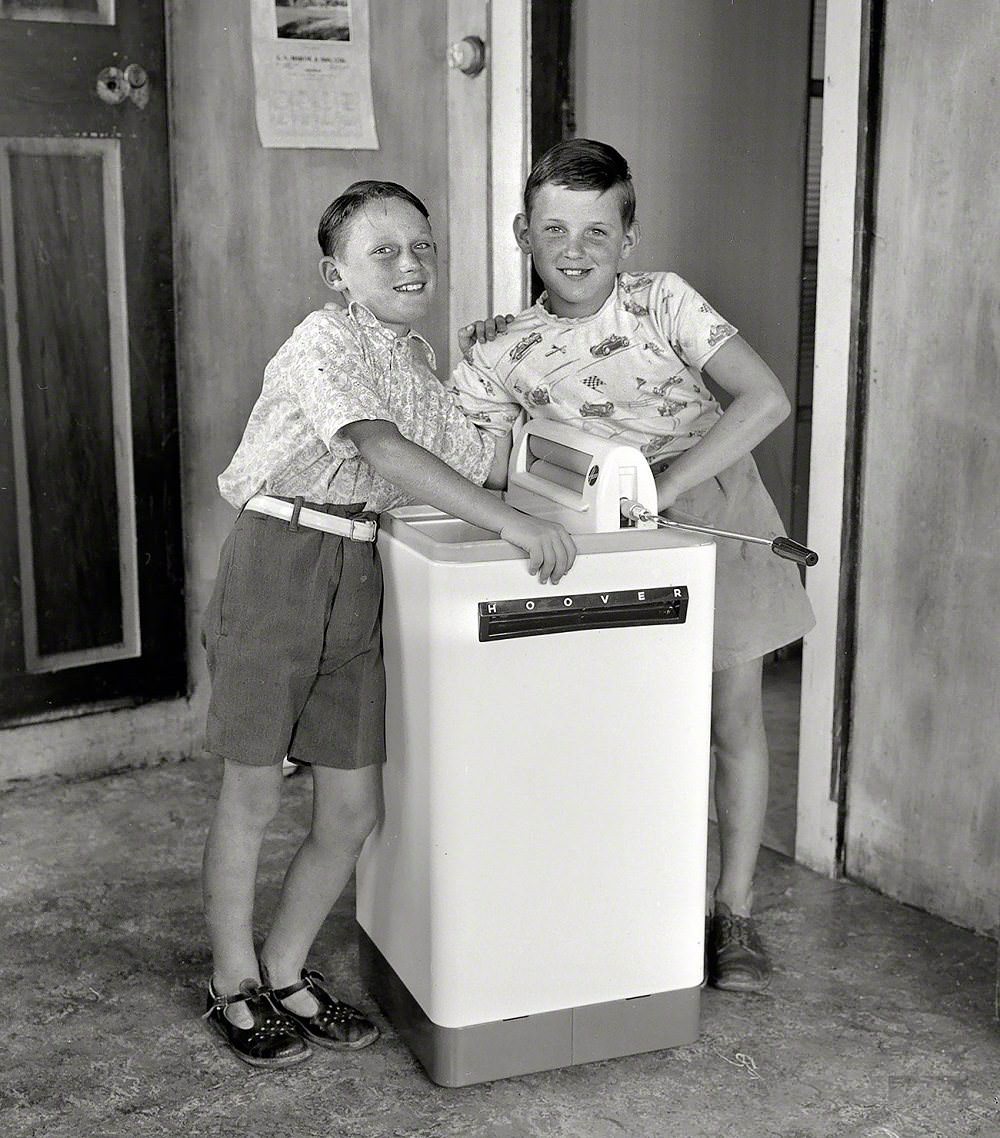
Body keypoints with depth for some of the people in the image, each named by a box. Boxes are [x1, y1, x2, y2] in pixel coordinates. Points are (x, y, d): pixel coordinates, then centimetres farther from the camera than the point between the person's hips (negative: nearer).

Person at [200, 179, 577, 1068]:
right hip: (279, 564, -7)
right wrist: (510, 522, -32)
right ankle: (234, 985, 25)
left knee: (352, 808, 7)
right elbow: (382, 449, -27)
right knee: (253, 794, 6)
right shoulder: (327, 339, -12)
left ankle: (285, 973, 28)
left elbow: (478, 459, 18)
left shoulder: (418, 357, 13)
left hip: (357, 583, 7)